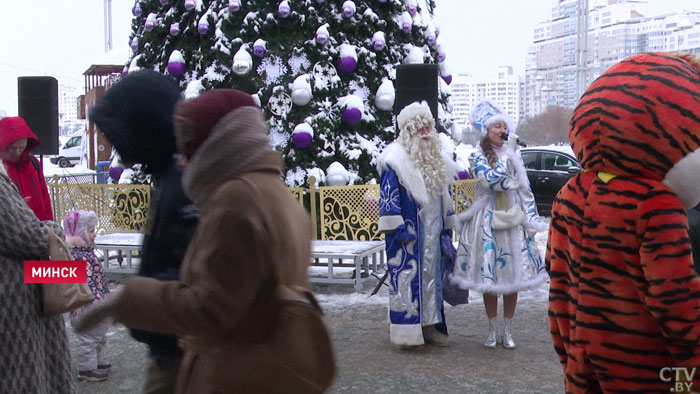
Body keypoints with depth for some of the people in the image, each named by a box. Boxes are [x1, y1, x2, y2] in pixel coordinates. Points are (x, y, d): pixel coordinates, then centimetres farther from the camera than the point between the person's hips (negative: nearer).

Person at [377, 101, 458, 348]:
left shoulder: (437, 160, 16)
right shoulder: (395, 159, -8)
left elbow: (445, 195, 22)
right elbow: (388, 195, -12)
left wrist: (447, 226, 19)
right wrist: (395, 227, -18)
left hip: (432, 231, 7)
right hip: (408, 231, -7)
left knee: (432, 275, 10)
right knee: (406, 276, -6)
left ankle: (430, 326, 19)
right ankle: (405, 331, -1)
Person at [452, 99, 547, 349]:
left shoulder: (514, 155, 9)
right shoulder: (480, 157, -2)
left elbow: (525, 189, 10)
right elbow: (491, 180, -19)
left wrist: (531, 218, 4)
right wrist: (508, 155, -16)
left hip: (513, 219, 3)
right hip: (488, 222, -3)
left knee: (513, 275, 3)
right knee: (489, 275, 1)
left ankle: (508, 331, 14)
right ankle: (493, 330, 13)